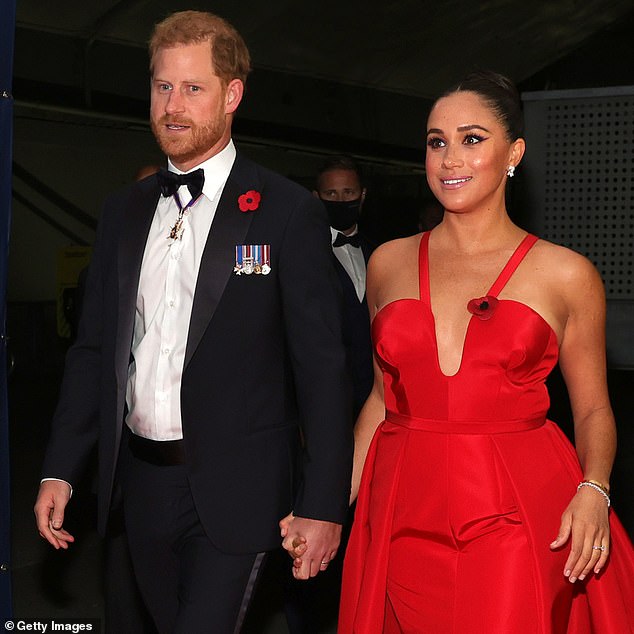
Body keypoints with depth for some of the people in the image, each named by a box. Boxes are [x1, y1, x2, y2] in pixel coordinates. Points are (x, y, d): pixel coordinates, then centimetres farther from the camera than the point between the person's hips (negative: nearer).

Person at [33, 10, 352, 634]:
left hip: (236, 489, -5)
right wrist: (58, 470, 4)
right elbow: (92, 349, 12)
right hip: (141, 482, 5)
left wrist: (323, 506, -10)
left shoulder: (289, 213, -7)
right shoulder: (123, 212, 9)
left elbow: (321, 368, -8)